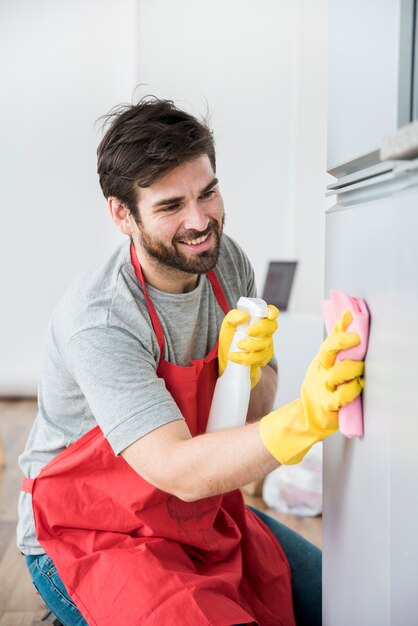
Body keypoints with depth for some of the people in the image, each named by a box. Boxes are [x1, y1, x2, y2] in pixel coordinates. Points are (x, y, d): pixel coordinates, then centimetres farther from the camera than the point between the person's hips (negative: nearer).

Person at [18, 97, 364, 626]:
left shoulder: (225, 261, -6)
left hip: (203, 516, 7)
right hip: (91, 537, -6)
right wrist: (306, 417, -48)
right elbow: (180, 472, -34)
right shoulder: (98, 320, -28)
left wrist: (246, 369, -23)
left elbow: (256, 414, 0)